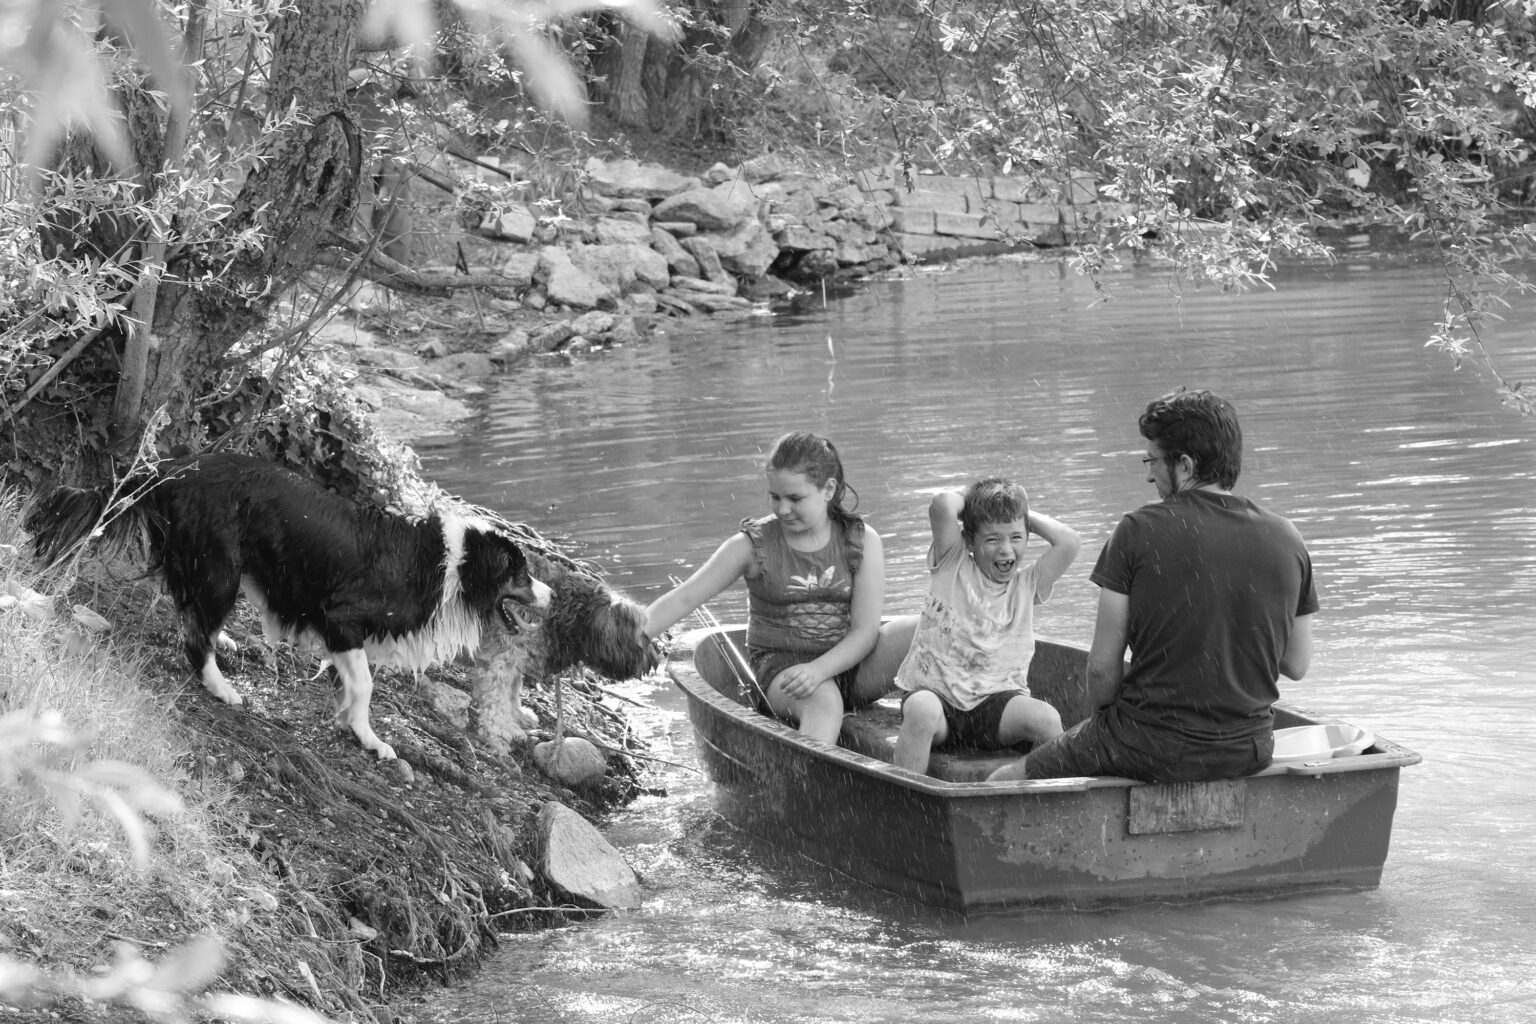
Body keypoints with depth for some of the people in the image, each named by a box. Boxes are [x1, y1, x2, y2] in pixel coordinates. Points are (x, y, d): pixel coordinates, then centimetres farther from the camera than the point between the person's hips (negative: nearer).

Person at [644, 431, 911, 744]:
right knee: (823, 701, -38)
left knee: (918, 631, -24)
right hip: (779, 667, -3)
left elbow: (865, 630, -6)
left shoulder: (861, 541, 0)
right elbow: (684, 598, -4)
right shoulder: (752, 545, -2)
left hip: (845, 663, 3)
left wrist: (818, 669, -23)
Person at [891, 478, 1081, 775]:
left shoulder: (1026, 583, 10)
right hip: (936, 691, -2)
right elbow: (943, 505, -13)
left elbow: (1069, 542, -5)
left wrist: (1024, 514, 7)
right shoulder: (952, 567, 3)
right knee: (921, 710, -36)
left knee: (1046, 718, -27)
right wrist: (971, 502, 7)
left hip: (997, 699, 2)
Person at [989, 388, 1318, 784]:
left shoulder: (1139, 532, -12)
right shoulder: (1286, 540, -2)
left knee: (1000, 785, 12)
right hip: (1250, 751, 5)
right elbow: (1296, 666, 6)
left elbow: (1102, 666, -10)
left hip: (1154, 750, -5)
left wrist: (1103, 733, 7)